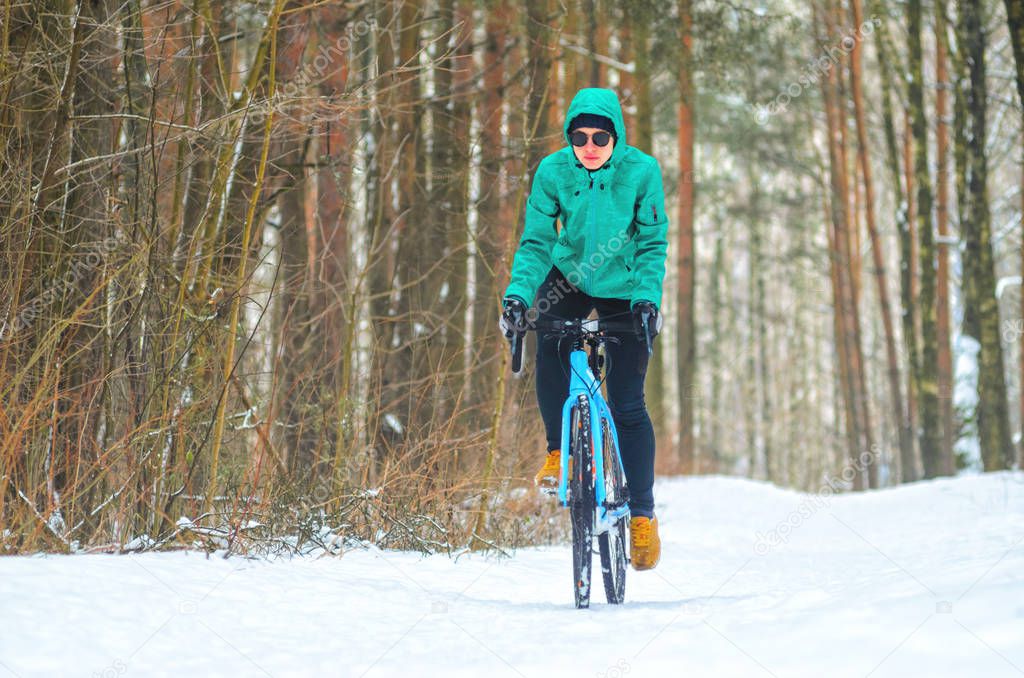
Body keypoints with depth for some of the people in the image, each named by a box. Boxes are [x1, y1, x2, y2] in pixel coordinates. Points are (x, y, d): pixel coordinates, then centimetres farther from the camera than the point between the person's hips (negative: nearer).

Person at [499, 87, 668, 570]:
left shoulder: (641, 171, -19)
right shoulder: (552, 172, -16)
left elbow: (653, 243, -15)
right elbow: (536, 242, -14)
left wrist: (648, 297, -29)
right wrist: (518, 293, -30)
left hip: (625, 289, -1)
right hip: (570, 279, 1)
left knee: (628, 404, -5)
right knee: (549, 348, -30)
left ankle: (642, 513, 7)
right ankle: (559, 449, -8)